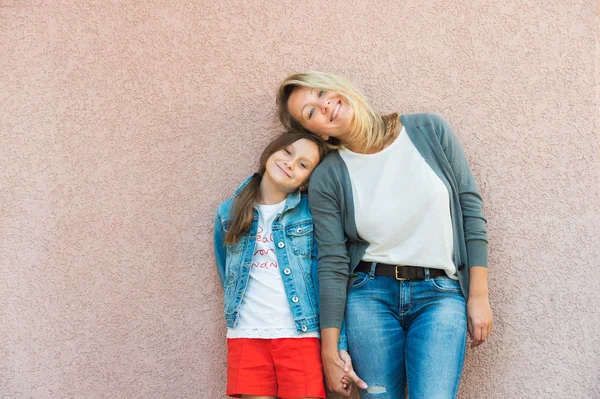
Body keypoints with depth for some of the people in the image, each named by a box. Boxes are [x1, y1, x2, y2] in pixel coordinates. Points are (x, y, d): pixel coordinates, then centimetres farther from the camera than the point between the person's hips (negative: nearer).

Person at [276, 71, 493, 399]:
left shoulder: (429, 130, -1)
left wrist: (479, 296, -1)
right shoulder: (326, 179, -2)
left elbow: (471, 210, 2)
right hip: (371, 296, 1)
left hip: (440, 294, 0)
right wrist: (329, 350, -2)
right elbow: (333, 266, -1)